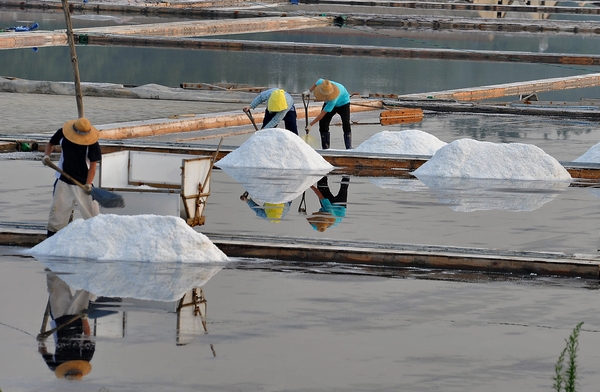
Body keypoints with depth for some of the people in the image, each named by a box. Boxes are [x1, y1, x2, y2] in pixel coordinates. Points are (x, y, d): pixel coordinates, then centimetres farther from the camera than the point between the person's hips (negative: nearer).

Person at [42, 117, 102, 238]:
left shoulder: (92, 144, -18)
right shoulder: (62, 134, -10)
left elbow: (93, 165, -13)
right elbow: (51, 143, 11)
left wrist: (88, 184, -20)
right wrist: (47, 155, -7)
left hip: (82, 182, -3)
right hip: (63, 181, 3)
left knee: (91, 209, -2)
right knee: (58, 208, 9)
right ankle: (52, 234, 21)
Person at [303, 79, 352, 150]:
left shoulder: (333, 99, -46)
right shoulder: (320, 82, -33)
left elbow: (323, 114, -41)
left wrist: (310, 124, -37)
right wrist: (309, 91, -6)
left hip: (343, 102, -6)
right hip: (328, 102, 6)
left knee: (346, 124, -18)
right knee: (323, 123, -6)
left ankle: (349, 148, -13)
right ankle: (325, 148, 1)